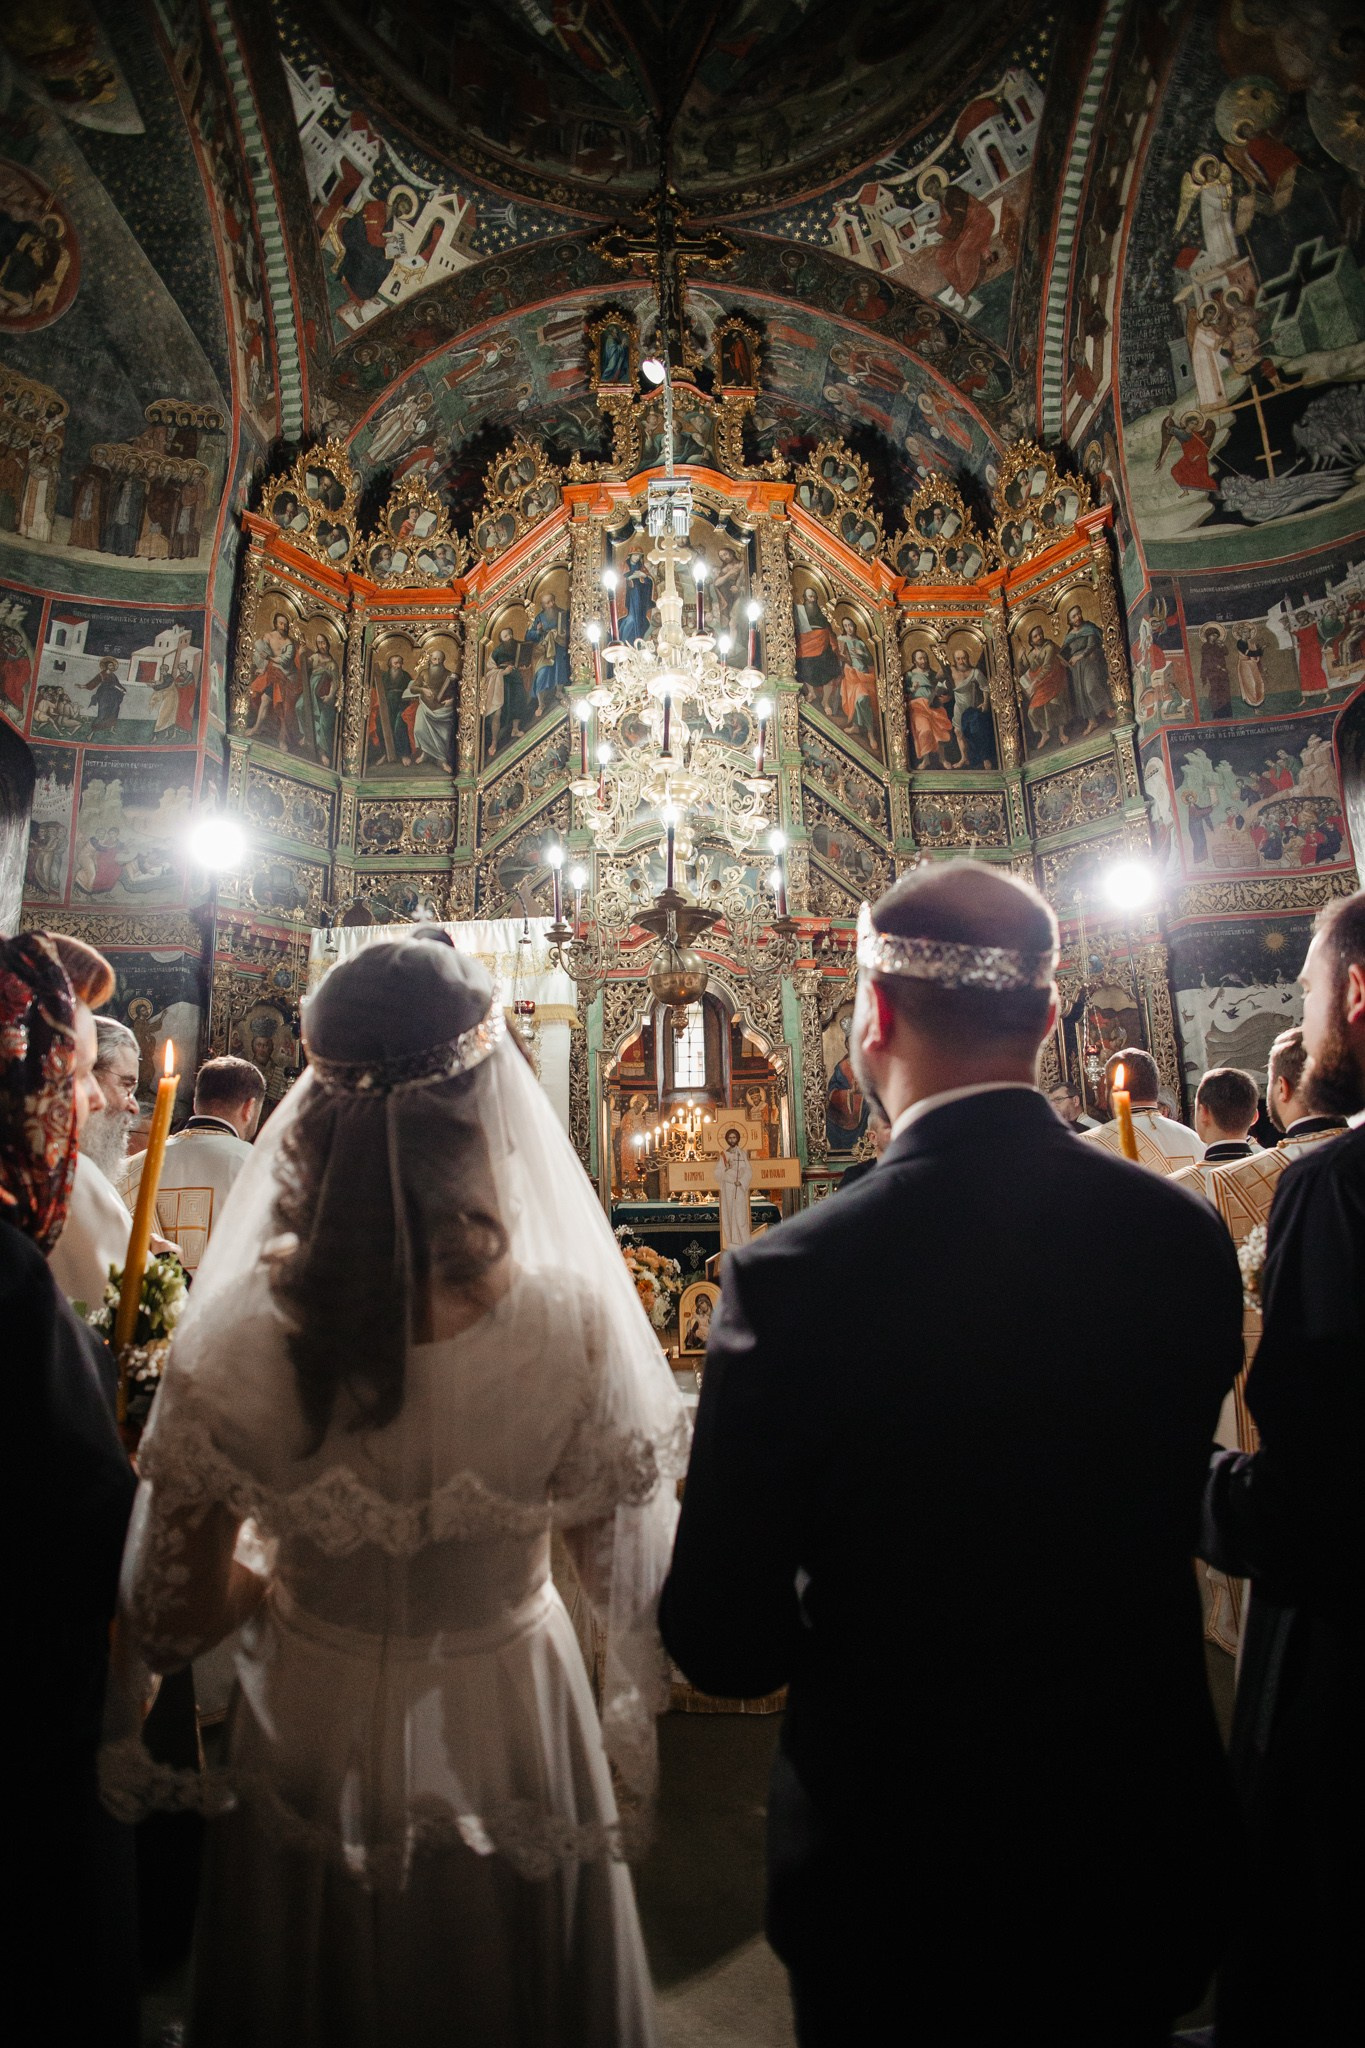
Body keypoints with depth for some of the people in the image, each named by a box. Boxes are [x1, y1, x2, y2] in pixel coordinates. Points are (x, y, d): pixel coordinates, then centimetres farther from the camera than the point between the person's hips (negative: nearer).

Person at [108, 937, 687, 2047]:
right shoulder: (576, 1324, -29)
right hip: (509, 1737, -1)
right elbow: (633, 1581, -15)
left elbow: (174, 1619, -10)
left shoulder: (232, 1336, -24)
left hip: (311, 1742, 1)